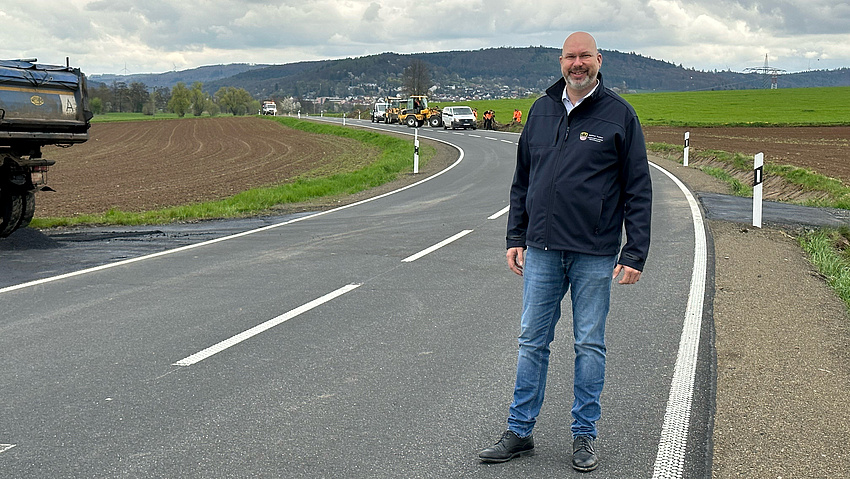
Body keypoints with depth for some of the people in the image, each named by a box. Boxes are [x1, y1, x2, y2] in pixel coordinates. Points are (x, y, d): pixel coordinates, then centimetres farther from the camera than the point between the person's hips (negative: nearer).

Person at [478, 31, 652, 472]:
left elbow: (638, 190, -2)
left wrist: (635, 253, -8)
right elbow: (522, 181, 16)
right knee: (532, 341, 7)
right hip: (542, 251, 3)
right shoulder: (541, 111, 11)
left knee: (589, 345, 6)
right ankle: (519, 432, 18)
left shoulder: (619, 115, -1)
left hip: (594, 255, -3)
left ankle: (584, 435, 18)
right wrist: (515, 237, 10)